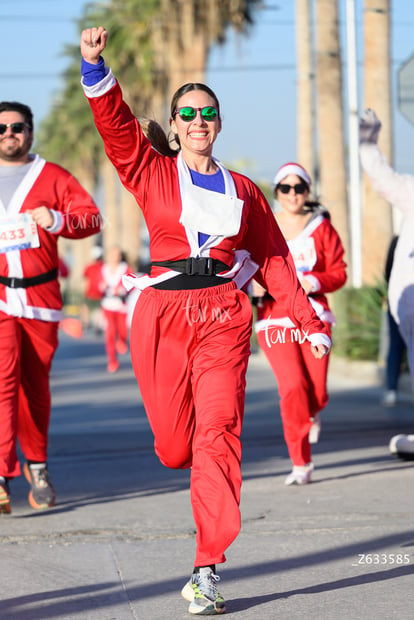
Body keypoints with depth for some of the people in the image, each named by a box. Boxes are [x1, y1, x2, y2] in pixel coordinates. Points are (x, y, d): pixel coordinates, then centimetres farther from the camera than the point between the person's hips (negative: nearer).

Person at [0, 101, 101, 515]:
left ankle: (36, 464, 26)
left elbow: (91, 215, 1)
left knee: (35, 383, 7)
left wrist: (58, 220, -17)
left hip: (41, 295, 1)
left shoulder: (52, 177, 9)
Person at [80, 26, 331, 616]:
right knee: (175, 447, -2)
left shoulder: (242, 190, 15)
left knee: (217, 433, -15)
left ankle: (207, 569, -17)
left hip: (224, 316, 0)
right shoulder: (153, 173, 11)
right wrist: (95, 68, -20)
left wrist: (311, 322, 13)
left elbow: (274, 258, 17)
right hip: (163, 314, 0)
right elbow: (116, 125, -5)